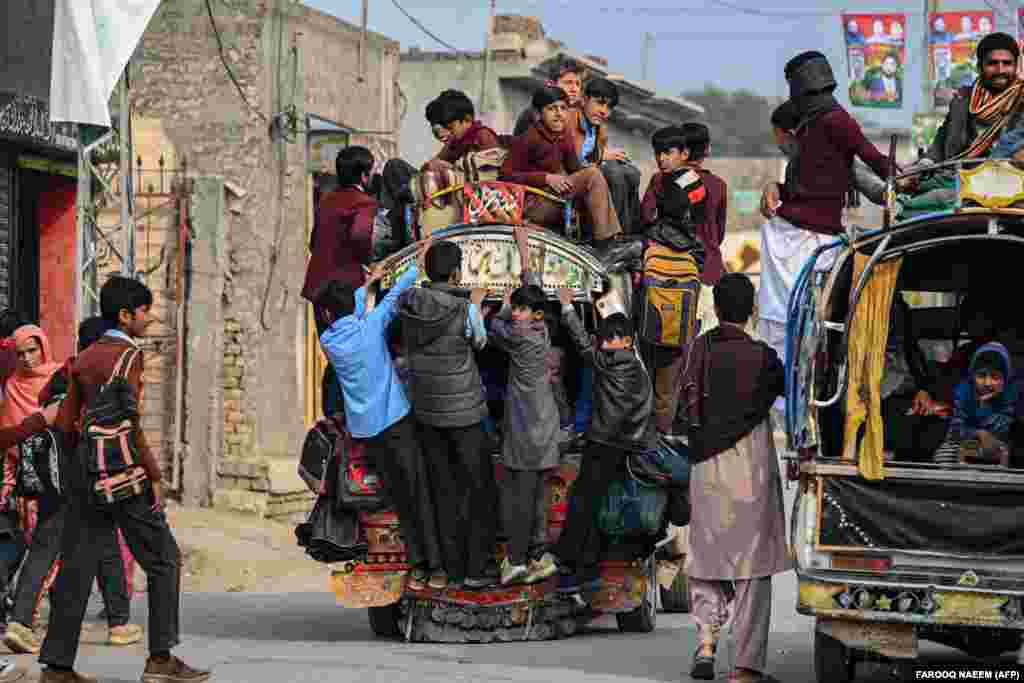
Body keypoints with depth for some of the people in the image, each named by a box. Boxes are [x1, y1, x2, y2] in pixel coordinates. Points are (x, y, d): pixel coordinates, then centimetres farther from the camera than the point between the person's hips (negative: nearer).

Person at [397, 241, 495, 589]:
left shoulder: (409, 306, -7)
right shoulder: (464, 311, -18)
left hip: (427, 411, 4)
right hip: (464, 411, -4)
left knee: (445, 491, 13)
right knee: (480, 487, 8)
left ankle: (454, 569, 15)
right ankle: (476, 568, 6)